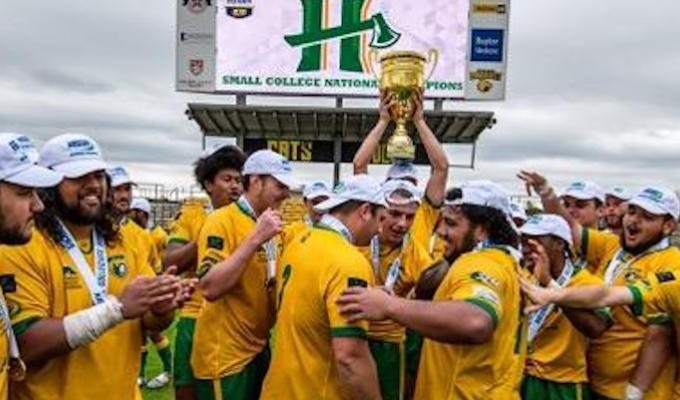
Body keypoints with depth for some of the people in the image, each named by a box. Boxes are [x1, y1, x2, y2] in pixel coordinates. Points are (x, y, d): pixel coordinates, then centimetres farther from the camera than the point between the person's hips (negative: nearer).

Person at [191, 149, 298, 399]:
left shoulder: (268, 225, 9)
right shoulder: (222, 221, -16)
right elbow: (210, 288, -26)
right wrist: (255, 238, -27)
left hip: (259, 349, 8)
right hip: (225, 357, -8)